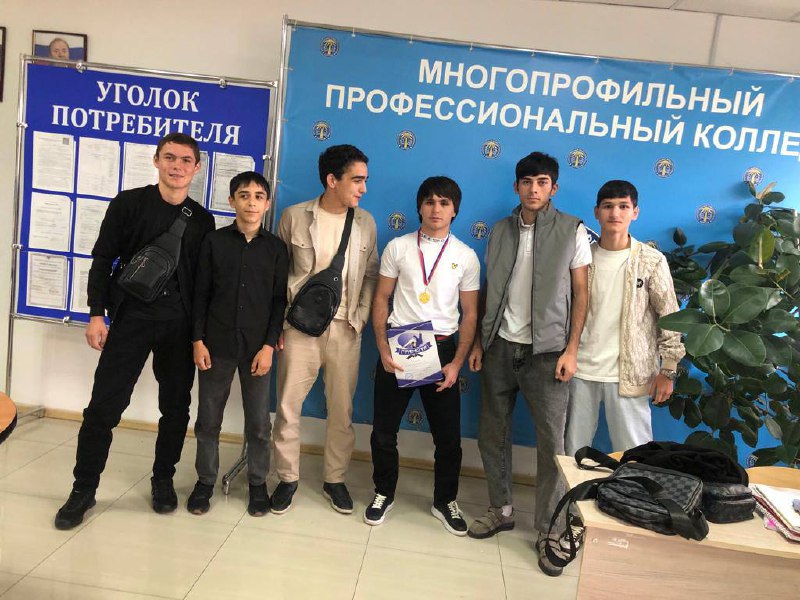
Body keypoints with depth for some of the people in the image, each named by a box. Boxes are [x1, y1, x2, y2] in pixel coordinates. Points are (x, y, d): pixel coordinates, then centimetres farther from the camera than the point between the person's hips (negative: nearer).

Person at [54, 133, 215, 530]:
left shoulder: (201, 219, 8)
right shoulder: (129, 203, 2)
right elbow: (102, 260, 0)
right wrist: (97, 314, -8)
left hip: (180, 323, 2)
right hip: (132, 316, -2)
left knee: (176, 407, 9)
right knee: (104, 405, -1)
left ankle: (163, 481, 27)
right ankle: (83, 489, 16)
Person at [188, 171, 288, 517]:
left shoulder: (276, 248, 2)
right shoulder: (214, 241, 3)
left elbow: (279, 301, 1)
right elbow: (201, 294, 3)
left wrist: (269, 346, -6)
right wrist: (198, 340, -4)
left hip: (257, 347, 0)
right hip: (216, 343, 1)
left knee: (258, 421, 6)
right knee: (208, 418, 9)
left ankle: (257, 483, 24)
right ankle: (205, 480, 26)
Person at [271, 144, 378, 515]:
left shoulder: (366, 223, 3)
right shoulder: (295, 216, -2)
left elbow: (371, 275, 9)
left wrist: (360, 318, -1)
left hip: (345, 330, 2)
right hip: (299, 326, -1)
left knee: (342, 410, 10)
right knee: (288, 406, 5)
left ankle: (334, 479, 27)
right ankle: (288, 478, 24)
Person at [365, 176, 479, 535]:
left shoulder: (466, 256, 3)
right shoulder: (398, 247, 2)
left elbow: (469, 315, 3)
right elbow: (381, 300, 3)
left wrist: (456, 363, -6)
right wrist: (383, 350, -8)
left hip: (442, 347, 0)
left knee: (448, 434, 7)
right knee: (384, 430, 7)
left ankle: (445, 501, 29)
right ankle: (384, 493, 31)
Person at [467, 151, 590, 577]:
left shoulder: (572, 230, -1)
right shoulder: (501, 230, 9)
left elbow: (580, 294, -2)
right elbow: (489, 291, 11)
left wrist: (571, 350, -9)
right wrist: (479, 342, 7)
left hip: (546, 351, -3)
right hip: (500, 347, 4)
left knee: (552, 443, -1)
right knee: (492, 433, 10)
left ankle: (547, 530, 15)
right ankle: (501, 510, 29)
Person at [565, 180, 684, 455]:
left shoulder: (652, 260, -5)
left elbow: (670, 317, -2)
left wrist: (668, 370, -4)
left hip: (629, 375, -2)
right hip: (581, 370, 3)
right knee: (573, 449, 13)